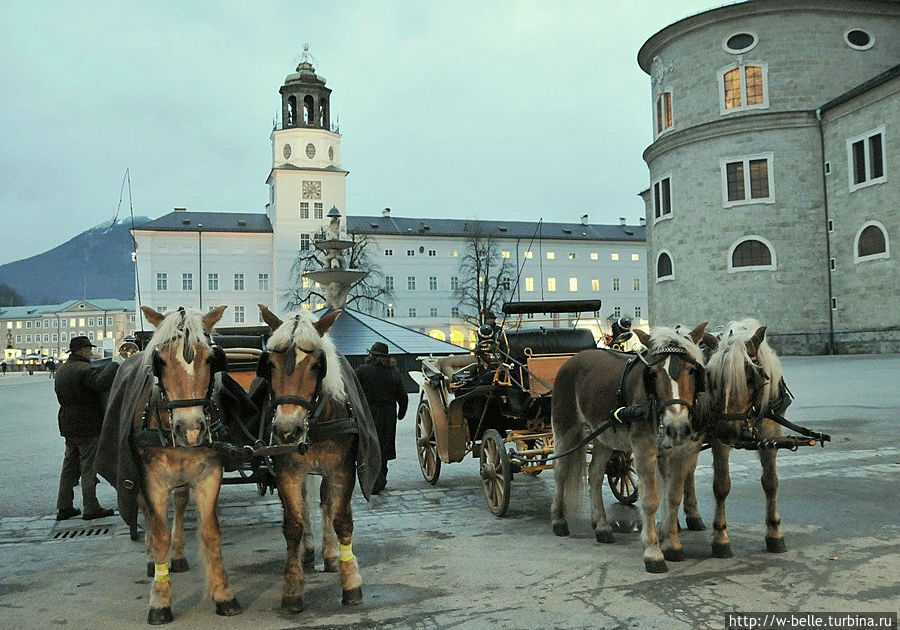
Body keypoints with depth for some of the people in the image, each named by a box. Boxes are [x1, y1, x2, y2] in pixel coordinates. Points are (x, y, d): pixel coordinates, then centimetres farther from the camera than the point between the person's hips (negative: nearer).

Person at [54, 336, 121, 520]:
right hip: (87, 426, -9)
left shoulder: (62, 370, 15)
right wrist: (114, 365, -26)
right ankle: (91, 508, 1)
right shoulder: (84, 369, -17)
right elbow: (101, 383, -34)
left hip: (68, 425, 9)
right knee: (88, 467, -3)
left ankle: (64, 507, 19)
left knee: (69, 466, 15)